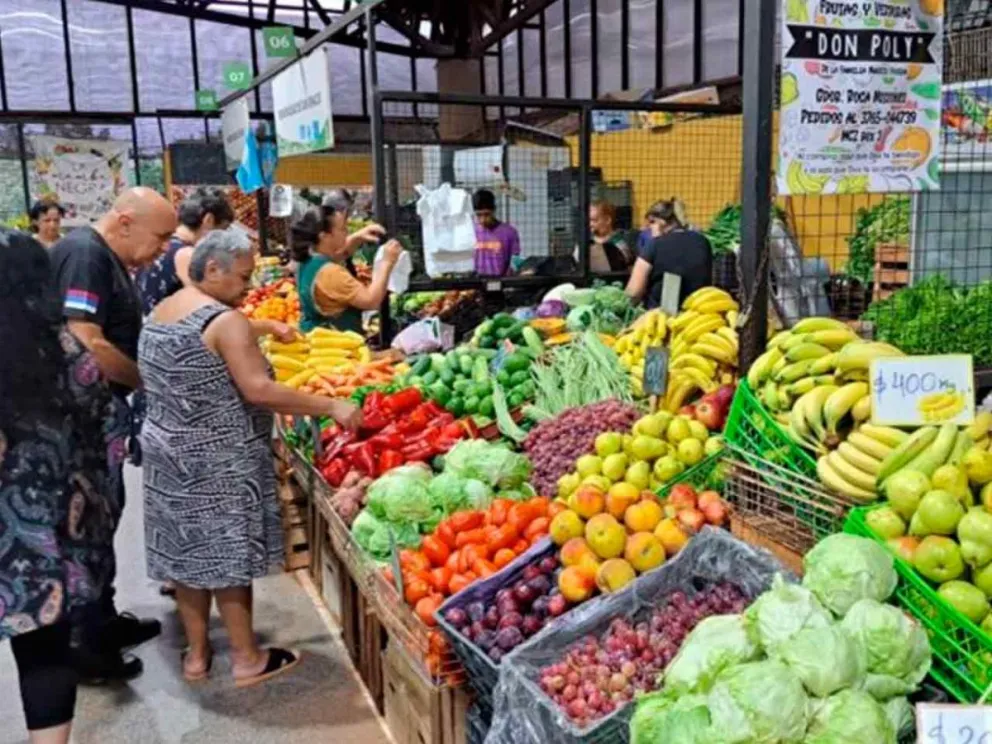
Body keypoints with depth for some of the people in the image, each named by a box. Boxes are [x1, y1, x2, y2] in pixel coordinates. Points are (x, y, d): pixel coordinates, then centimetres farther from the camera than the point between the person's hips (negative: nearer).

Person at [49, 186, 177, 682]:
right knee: (87, 523, -1)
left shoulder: (109, 260, 14)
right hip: (80, 416, -10)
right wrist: (149, 381, -13)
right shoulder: (84, 254, -17)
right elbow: (85, 343, -24)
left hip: (101, 413, 10)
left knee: (102, 516, 18)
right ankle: (79, 641, 11)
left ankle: (102, 619, 32)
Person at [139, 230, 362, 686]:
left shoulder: (159, 313, 9)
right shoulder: (225, 321, -18)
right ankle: (247, 660, 15)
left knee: (189, 551, 14)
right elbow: (258, 391, -25)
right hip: (218, 462, -8)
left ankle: (196, 655, 26)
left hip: (169, 451, 8)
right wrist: (331, 406, -22)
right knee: (228, 556, 2)